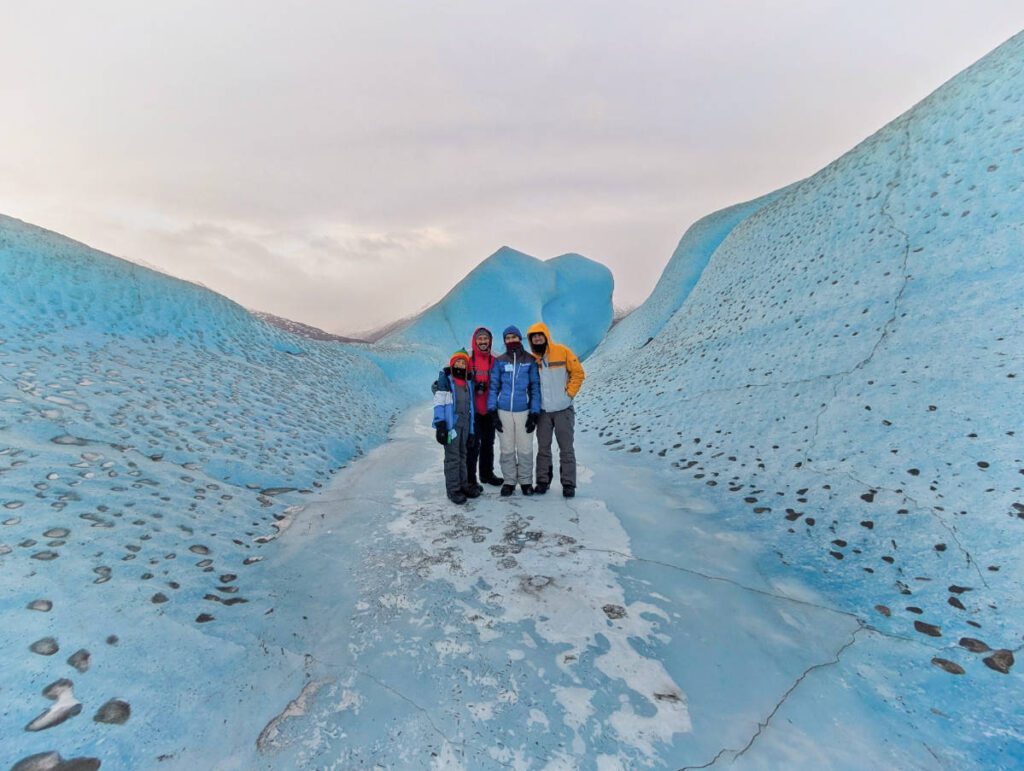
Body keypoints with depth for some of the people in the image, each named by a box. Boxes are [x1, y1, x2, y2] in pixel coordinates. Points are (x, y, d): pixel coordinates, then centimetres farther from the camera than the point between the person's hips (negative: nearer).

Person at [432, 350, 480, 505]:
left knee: (462, 456, 14)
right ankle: (453, 489, 2)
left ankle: (463, 485, 23)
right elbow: (439, 402, -10)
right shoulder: (445, 379, -2)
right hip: (451, 423, -7)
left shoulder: (467, 382, 18)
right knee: (452, 457, -4)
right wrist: (440, 424, -19)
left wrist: (471, 430, 15)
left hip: (464, 423, 7)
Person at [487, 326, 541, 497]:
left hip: (524, 411, -1)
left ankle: (526, 481, 19)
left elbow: (535, 386, 3)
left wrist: (534, 413, -3)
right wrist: (492, 411, -2)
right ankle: (509, 481, 21)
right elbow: (493, 386, 5)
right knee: (507, 449, 8)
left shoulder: (530, 361, 3)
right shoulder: (499, 361, 5)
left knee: (525, 449, 3)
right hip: (503, 411, 1)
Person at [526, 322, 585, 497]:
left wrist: (569, 393, -8)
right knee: (543, 448, 10)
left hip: (563, 409, -3)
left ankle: (568, 483, 11)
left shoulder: (562, 352, -6)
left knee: (566, 448, 3)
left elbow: (578, 373, -4)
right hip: (542, 411, 3)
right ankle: (542, 481, 20)